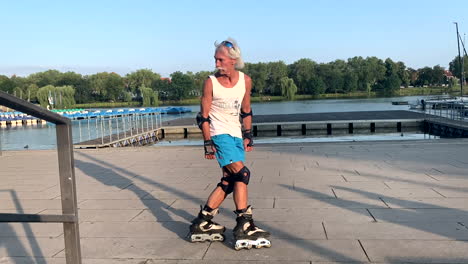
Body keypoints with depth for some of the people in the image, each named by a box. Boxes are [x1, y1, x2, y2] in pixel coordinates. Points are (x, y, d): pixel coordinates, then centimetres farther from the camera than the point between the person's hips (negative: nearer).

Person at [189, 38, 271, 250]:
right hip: (219, 134, -6)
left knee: (229, 181, 5)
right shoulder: (211, 83, -9)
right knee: (241, 173, -18)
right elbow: (204, 116, -6)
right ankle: (244, 226, -12)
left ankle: (202, 222, 15)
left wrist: (248, 135, 12)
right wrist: (208, 143, -10)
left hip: (236, 135, 6)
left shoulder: (246, 80, 2)